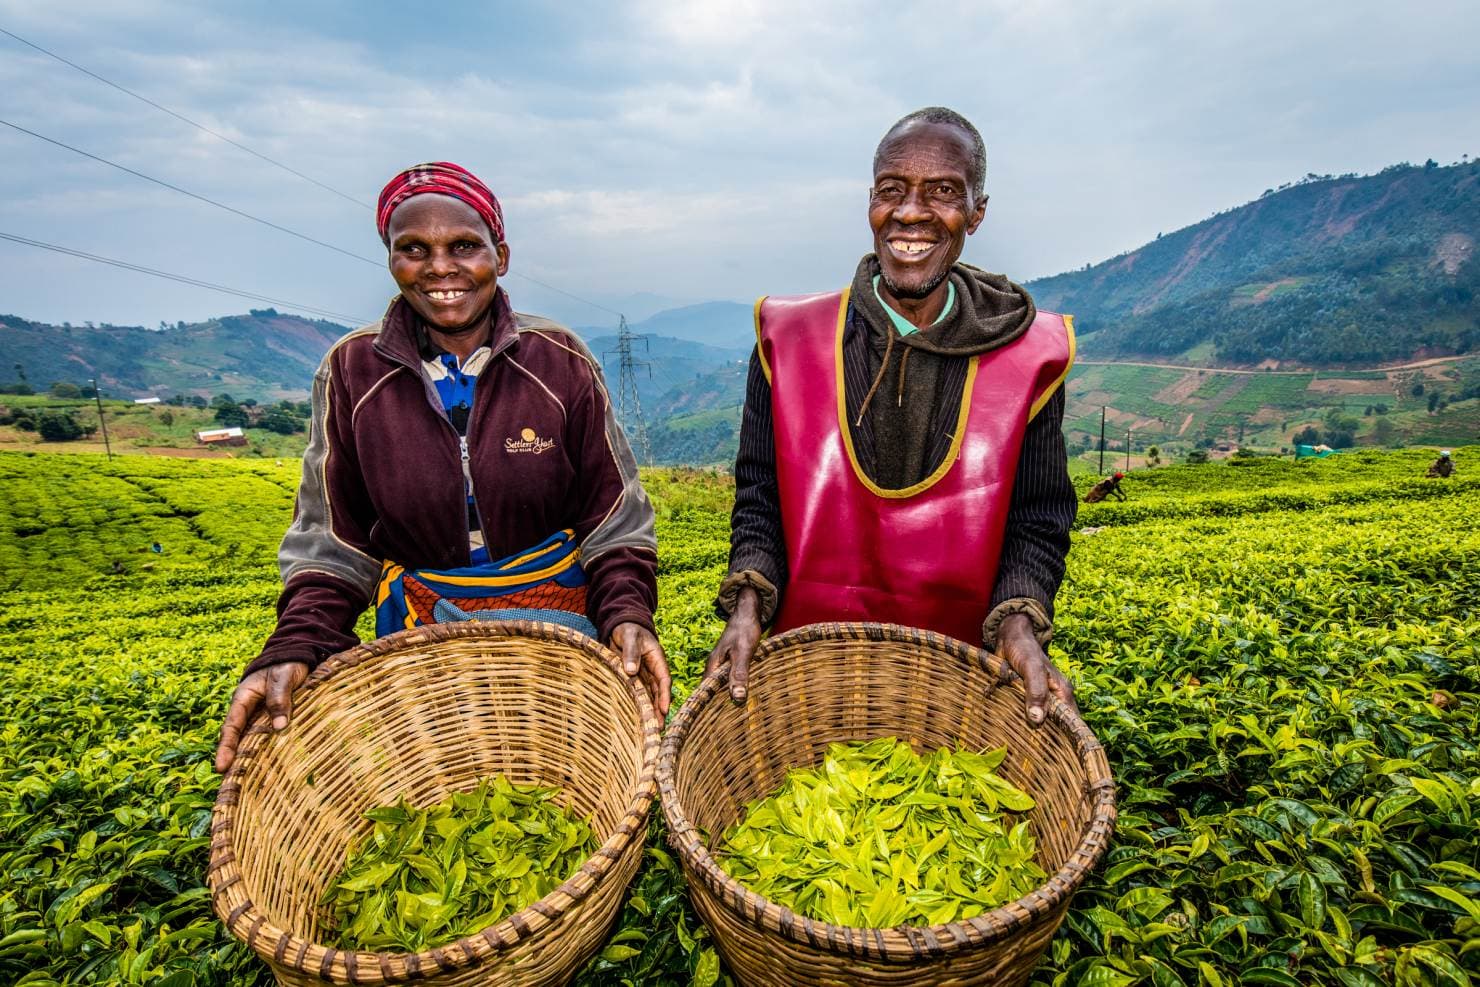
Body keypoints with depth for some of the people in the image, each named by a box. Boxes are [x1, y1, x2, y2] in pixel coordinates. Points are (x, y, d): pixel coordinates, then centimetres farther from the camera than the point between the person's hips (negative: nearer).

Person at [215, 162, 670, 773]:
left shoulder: (561, 362, -10)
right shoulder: (351, 373, -6)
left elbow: (614, 520, -7)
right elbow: (332, 543, -2)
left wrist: (628, 614, -22)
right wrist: (296, 649, -16)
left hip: (558, 618, 0)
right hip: (419, 629, 1)